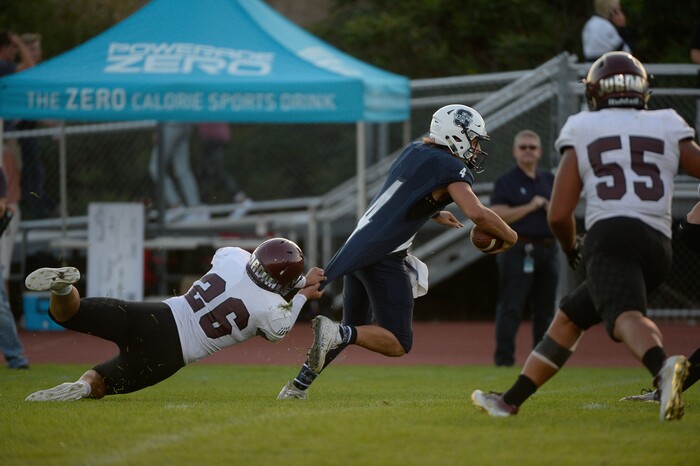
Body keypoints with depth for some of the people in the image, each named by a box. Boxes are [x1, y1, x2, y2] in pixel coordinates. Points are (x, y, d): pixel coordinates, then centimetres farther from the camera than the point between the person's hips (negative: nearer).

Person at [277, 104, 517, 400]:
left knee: (354, 329, 24)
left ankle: (299, 385, 19)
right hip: (384, 259, -9)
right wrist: (508, 236, -5)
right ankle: (337, 333, -26)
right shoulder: (451, 168, -8)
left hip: (357, 247, 9)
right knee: (398, 344, -5)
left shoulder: (414, 152, 16)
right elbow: (477, 213, -21)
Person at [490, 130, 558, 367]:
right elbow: (498, 216, -12)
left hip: (548, 249, 6)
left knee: (545, 308, 9)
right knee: (511, 307, -9)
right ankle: (504, 357, -9)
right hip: (518, 250, -6)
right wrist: (531, 207, -14)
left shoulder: (550, 180, 16)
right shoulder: (506, 182, -1)